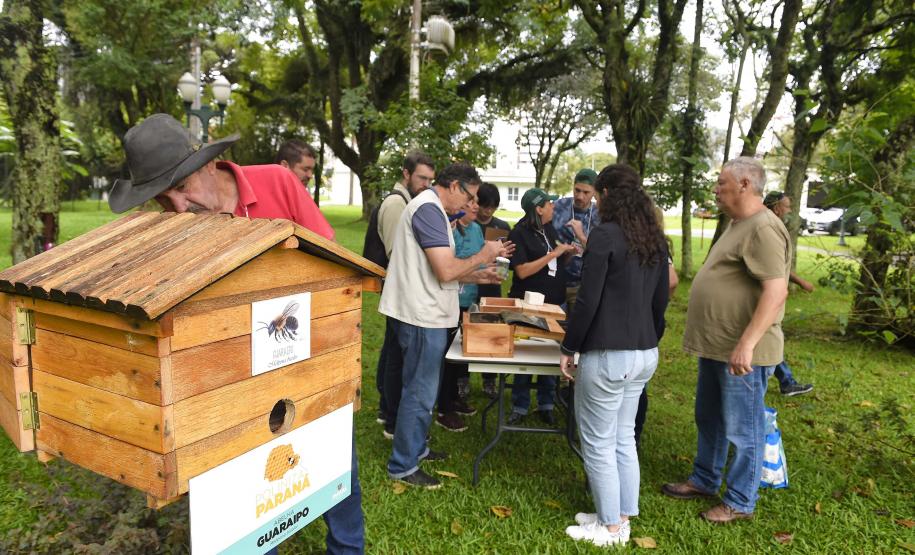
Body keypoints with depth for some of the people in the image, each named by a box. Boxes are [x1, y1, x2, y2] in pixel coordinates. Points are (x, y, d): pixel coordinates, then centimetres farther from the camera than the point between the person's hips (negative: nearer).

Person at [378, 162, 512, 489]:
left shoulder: (430, 208, 17)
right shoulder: (429, 209, -17)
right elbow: (446, 270, -24)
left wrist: (476, 276, 12)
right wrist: (482, 256, -10)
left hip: (424, 315, 11)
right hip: (423, 317, -11)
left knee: (421, 389, 20)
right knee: (420, 392, -1)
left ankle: (416, 449, 35)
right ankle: (403, 467, 11)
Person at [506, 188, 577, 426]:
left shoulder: (550, 230, 9)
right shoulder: (519, 234, -12)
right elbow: (522, 271, -20)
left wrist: (568, 253, -2)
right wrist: (554, 253, -19)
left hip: (554, 303, 6)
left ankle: (546, 405, 25)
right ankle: (519, 406, 18)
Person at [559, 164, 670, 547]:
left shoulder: (606, 234, -14)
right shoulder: (655, 238, 10)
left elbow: (588, 300, -16)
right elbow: (661, 300, 15)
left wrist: (568, 349, -7)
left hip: (608, 355, -8)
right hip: (645, 354, 8)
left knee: (599, 443, 6)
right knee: (623, 438, 19)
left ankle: (610, 527, 19)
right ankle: (621, 518, 30)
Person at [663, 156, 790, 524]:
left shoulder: (764, 228, -18)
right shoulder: (737, 224, 14)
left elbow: (776, 291, -26)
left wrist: (746, 345, -30)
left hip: (742, 353, -10)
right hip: (716, 346, 10)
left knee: (741, 428, 5)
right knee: (709, 420, 20)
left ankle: (740, 502, 20)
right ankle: (704, 481, 36)